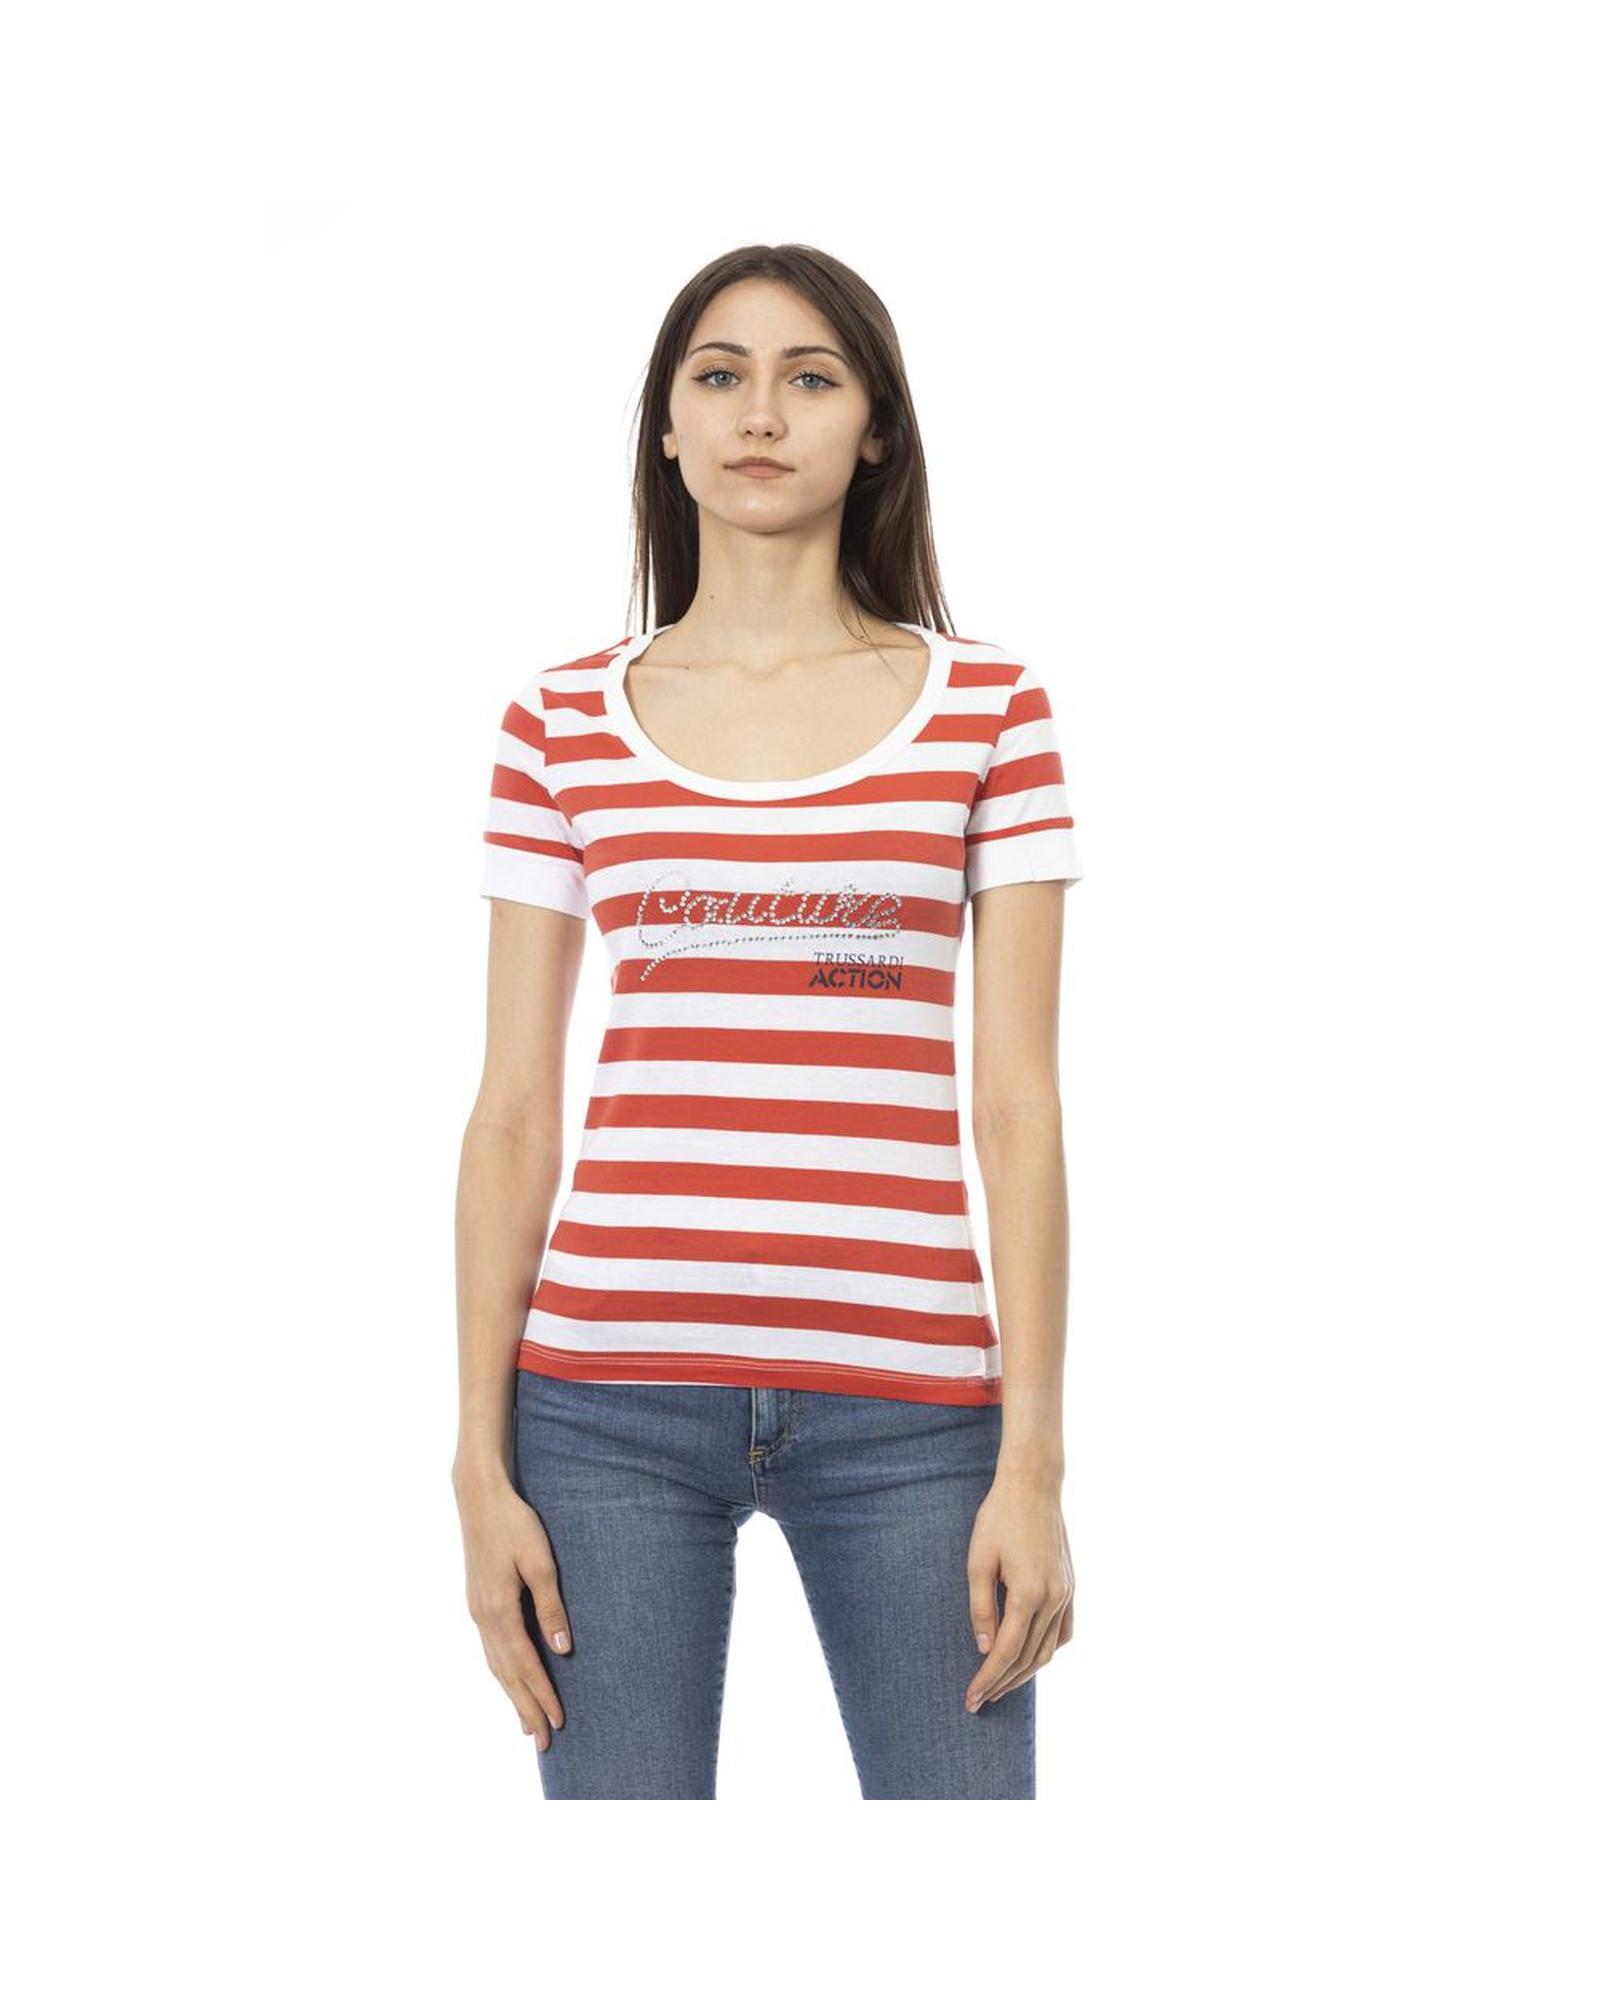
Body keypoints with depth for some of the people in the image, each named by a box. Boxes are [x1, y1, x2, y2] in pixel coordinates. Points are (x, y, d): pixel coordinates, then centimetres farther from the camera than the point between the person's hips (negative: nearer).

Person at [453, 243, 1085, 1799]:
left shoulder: (988, 710, 5)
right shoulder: (561, 725, 7)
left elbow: (1017, 1105, 2)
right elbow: (512, 1111, 7)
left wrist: (1032, 1456, -3)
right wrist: (481, 1460, 2)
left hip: (906, 1401, 0)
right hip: (613, 1397, 1)